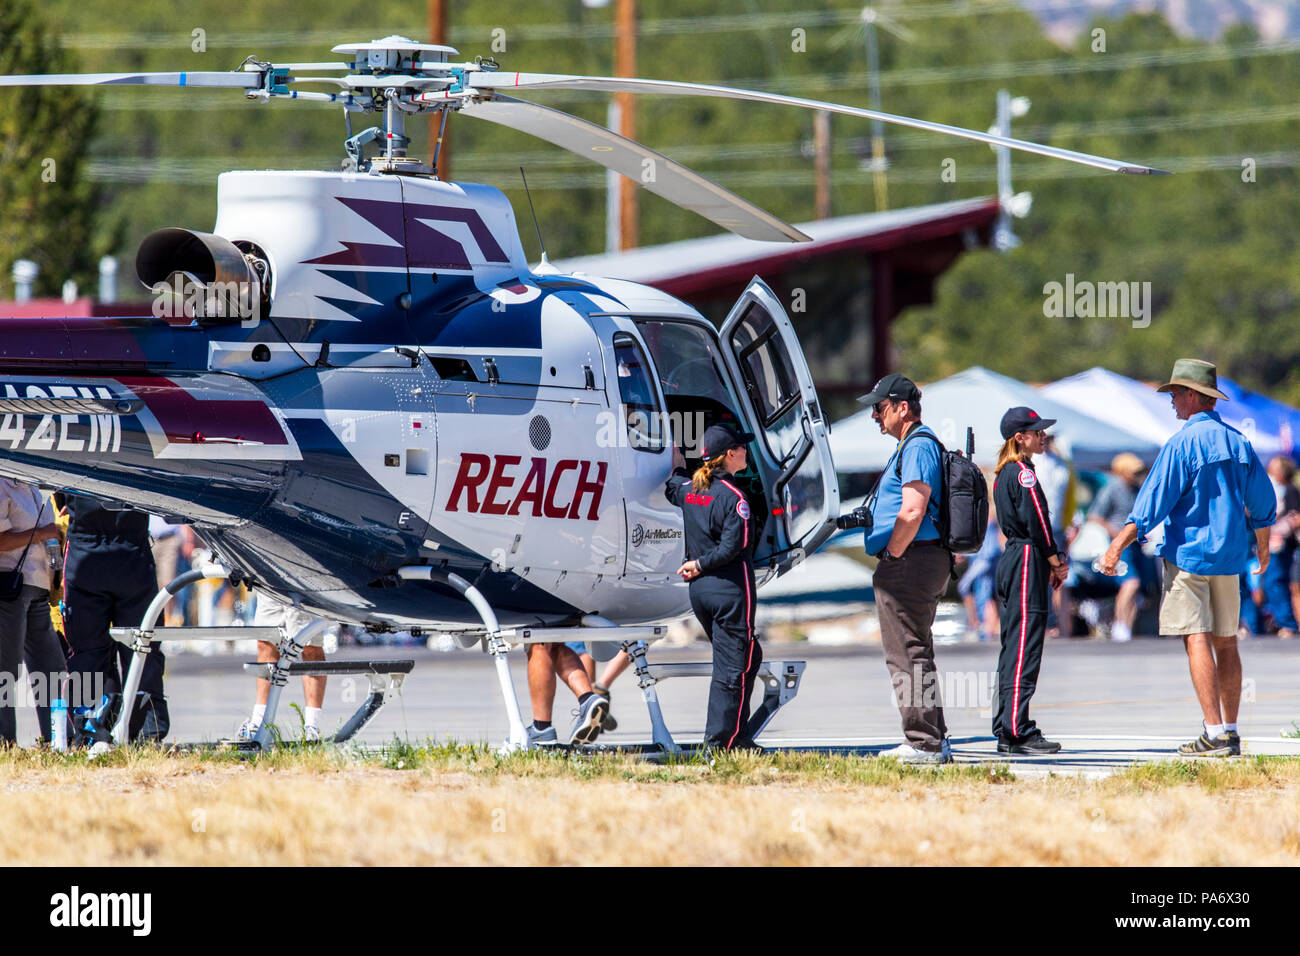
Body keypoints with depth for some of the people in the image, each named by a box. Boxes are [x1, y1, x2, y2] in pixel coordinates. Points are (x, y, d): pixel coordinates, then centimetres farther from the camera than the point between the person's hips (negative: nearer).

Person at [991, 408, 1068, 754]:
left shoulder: (1004, 473, 17)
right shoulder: (1023, 473, -13)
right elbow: (1037, 523, -17)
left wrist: (1050, 562, 16)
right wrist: (1057, 563, -7)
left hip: (1011, 559, 10)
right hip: (1028, 562, -10)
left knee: (1013, 647, 12)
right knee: (1024, 648, -11)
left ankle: (1006, 730, 13)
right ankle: (1018, 732, -14)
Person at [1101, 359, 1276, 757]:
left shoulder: (1182, 444, -12)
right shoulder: (1238, 442, 9)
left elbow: (1152, 503, -16)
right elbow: (1262, 504, 16)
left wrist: (1116, 547, -13)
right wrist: (1262, 547, 32)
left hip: (1188, 553, -7)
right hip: (1229, 557, 7)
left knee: (1197, 640, -8)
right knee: (1226, 642, 12)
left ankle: (1215, 733, -15)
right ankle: (1230, 732, 13)